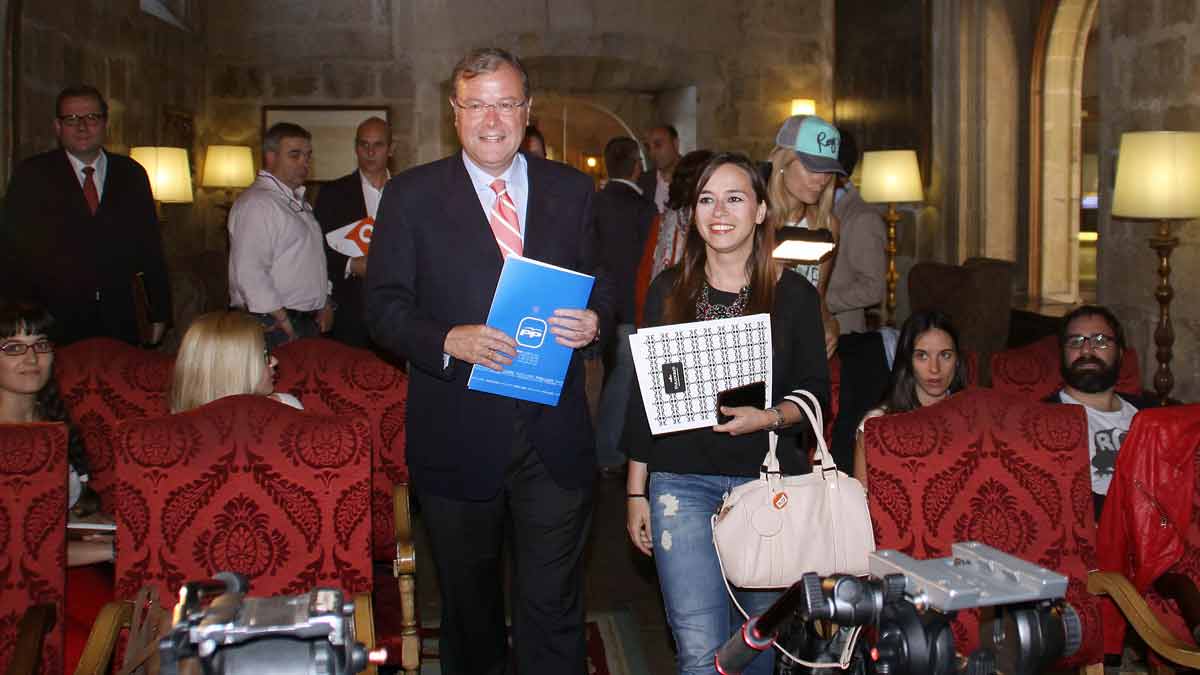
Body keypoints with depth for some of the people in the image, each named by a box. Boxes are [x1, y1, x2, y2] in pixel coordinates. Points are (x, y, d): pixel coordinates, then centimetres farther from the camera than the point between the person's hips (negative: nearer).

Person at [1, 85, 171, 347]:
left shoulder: (131, 174, 10)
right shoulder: (32, 175, 3)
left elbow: (151, 247, 10)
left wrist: (159, 315, 8)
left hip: (119, 323, 2)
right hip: (55, 323, -2)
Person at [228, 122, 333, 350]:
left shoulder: (297, 201, 19)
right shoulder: (256, 203, -13)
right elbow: (249, 275, -22)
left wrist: (325, 306, 11)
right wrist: (284, 322, -19)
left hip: (309, 322, 9)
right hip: (274, 325, -9)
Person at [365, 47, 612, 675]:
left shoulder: (571, 190, 6)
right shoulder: (411, 195, -1)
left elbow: (599, 281, 12)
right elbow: (383, 306, -3)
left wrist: (594, 318, -11)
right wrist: (449, 340, -21)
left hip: (554, 437, 1)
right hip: (457, 438, -1)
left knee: (553, 606, 5)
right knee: (468, 600, 18)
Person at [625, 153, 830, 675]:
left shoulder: (794, 294, 2)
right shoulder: (668, 290, 5)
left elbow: (817, 393, 4)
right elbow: (646, 396, 8)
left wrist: (769, 417, -18)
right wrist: (636, 493, 7)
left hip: (769, 480, 0)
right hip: (682, 481, 0)